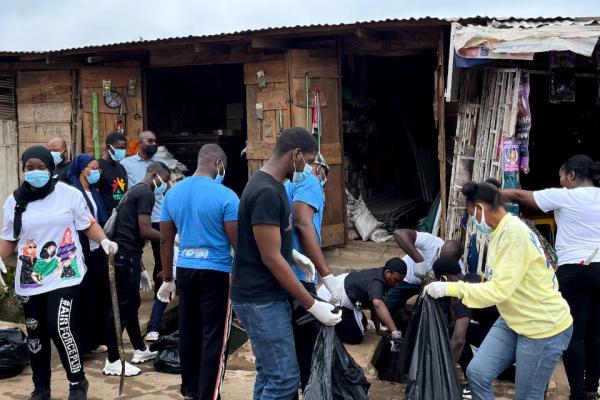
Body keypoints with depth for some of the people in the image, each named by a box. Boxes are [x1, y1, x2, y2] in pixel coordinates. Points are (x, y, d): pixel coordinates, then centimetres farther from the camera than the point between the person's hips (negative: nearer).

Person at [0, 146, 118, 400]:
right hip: (30, 278, 4)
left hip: (65, 274, -4)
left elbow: (88, 224, 2)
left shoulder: (70, 194, -3)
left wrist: (105, 241, -14)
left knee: (62, 327, -14)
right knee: (35, 334, 11)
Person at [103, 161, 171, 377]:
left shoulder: (134, 190, 20)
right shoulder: (146, 193, -10)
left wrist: (139, 266, 25)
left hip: (123, 254, 10)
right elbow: (145, 231, -19)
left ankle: (140, 350, 30)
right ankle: (113, 361, -1)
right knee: (123, 306, -6)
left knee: (132, 303, 18)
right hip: (127, 256, -10)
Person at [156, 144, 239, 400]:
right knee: (214, 337, 1)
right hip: (216, 272, -6)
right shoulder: (225, 196, -13)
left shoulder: (173, 193, 5)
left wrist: (167, 278, 16)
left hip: (185, 270, 6)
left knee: (188, 331, 17)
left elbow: (166, 240, 9)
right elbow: (237, 242, -12)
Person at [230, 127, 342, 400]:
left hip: (267, 296, 10)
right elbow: (270, 258, -21)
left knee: (269, 375, 14)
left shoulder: (271, 185, 11)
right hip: (261, 299, -10)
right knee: (285, 378, -7)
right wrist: (312, 305, -18)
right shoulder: (266, 192, -20)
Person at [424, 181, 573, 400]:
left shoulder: (514, 233, -24)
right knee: (477, 373, 2)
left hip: (544, 327, -9)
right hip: (514, 321, 9)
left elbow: (499, 290, -28)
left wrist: (449, 288, -25)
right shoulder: (501, 231, 6)